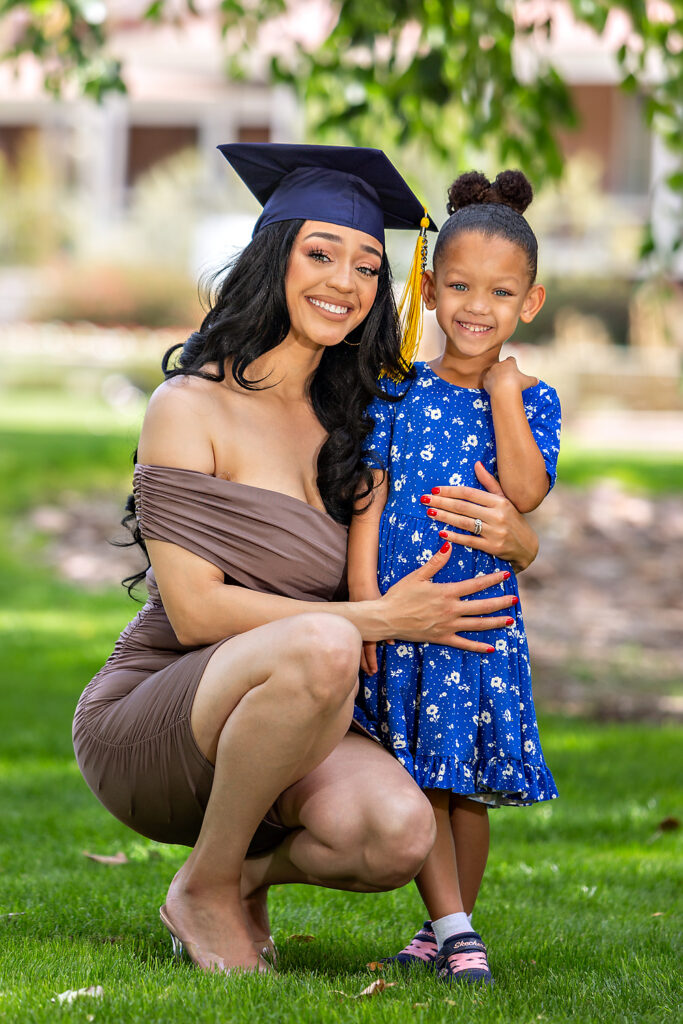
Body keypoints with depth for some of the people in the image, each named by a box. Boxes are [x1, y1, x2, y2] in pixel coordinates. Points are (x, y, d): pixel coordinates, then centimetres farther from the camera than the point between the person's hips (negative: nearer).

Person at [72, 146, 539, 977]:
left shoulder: (344, 424, 9)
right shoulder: (191, 408, -9)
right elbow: (192, 609, -16)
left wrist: (512, 535, -12)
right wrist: (376, 619, -20)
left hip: (258, 736, 5)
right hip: (147, 720, -5)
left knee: (398, 833, -28)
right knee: (320, 645, -36)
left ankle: (252, 871, 7)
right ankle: (206, 887, -13)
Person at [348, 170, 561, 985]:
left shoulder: (531, 399, 4)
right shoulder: (399, 390, 4)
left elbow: (527, 492, -13)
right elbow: (369, 496, 0)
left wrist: (501, 389, -11)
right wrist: (364, 597, -9)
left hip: (481, 609, 0)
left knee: (468, 780, 5)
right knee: (413, 773, -3)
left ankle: (448, 925, 19)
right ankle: (452, 927, 2)